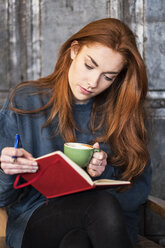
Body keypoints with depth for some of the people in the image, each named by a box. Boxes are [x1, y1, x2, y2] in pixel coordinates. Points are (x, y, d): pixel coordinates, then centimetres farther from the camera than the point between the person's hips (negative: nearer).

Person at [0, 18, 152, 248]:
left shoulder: (123, 111, 5)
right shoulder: (24, 102, 0)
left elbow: (139, 190, 5)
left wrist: (106, 174, -15)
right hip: (37, 219, -1)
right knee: (103, 204, -33)